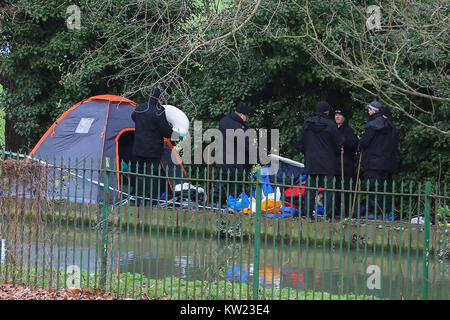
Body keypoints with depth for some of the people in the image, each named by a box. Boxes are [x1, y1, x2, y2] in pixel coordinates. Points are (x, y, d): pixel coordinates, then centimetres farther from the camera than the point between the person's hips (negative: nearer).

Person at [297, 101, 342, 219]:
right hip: (327, 162, -3)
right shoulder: (331, 125, -9)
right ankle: (329, 212, -5)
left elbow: (300, 141, 6)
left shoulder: (307, 123, 1)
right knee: (328, 187, -1)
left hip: (310, 161, 3)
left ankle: (308, 212, 5)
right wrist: (335, 156, 14)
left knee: (310, 187, 8)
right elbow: (338, 144, -4)